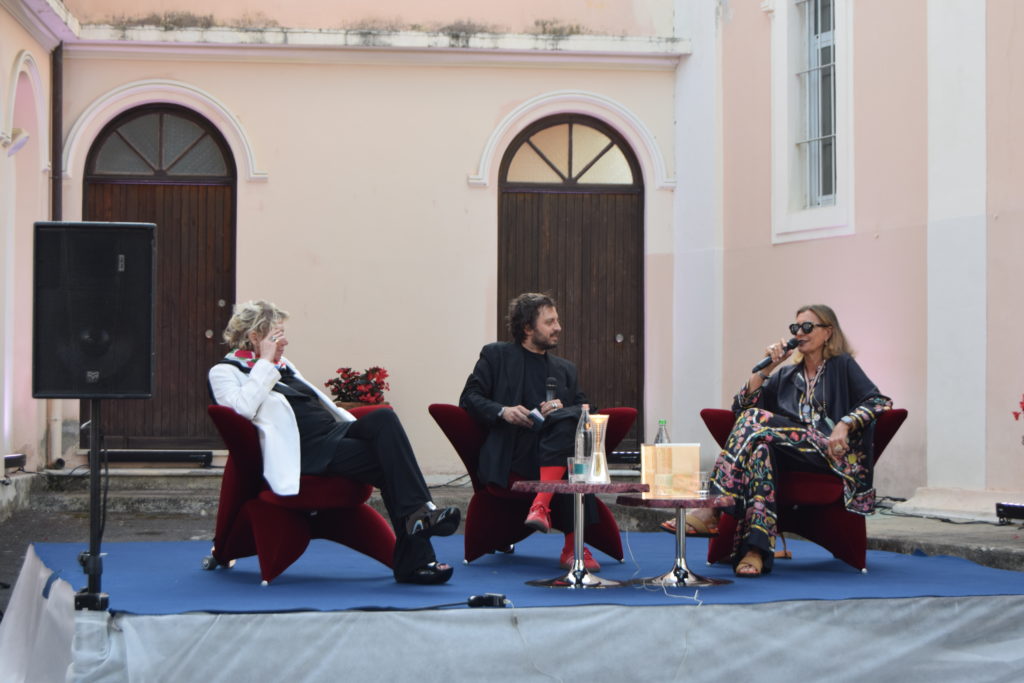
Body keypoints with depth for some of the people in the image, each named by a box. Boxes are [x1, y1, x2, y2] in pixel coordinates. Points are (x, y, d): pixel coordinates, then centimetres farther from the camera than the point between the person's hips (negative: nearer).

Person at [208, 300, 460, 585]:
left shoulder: (284, 366, 30)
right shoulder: (224, 372, 7)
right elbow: (244, 407, -15)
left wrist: (359, 428, 16)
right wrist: (265, 363, -5)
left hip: (335, 432, 7)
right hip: (304, 450, -7)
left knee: (383, 418, -26)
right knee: (388, 463, -27)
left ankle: (419, 514, -35)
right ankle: (413, 560, -29)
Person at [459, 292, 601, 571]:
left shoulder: (565, 369, 30)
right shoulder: (496, 355, 18)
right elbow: (469, 398, 9)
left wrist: (563, 408, -6)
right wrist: (502, 411, -11)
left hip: (552, 448, 4)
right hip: (509, 459, -3)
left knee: (567, 419, -36)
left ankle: (542, 504, -45)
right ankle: (573, 545, -38)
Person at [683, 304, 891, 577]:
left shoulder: (842, 366, 13)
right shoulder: (786, 375, 27)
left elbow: (879, 402, -1)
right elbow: (741, 405, 16)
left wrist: (844, 425, -16)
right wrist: (767, 367, 8)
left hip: (829, 453, -4)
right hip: (793, 456, 4)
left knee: (756, 421, -27)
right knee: (761, 449, -33)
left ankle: (714, 509, -37)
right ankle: (756, 549, -47)